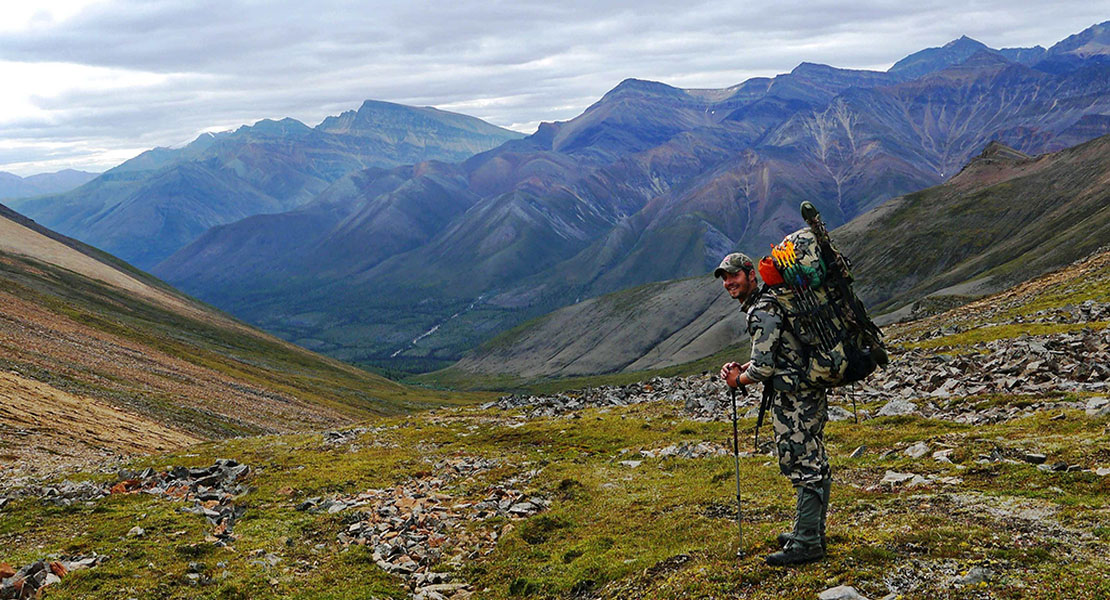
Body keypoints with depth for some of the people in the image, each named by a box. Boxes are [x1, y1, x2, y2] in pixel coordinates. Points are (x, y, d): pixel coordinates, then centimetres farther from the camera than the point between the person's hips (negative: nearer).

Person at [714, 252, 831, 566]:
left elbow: (763, 368, -22)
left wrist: (738, 380, -2)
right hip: (810, 395, 11)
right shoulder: (768, 302, 16)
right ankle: (812, 533, 28)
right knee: (814, 466, 16)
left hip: (794, 401, -11)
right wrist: (741, 368, 11)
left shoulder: (763, 311, -17)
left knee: (803, 468, -5)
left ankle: (806, 543, 0)